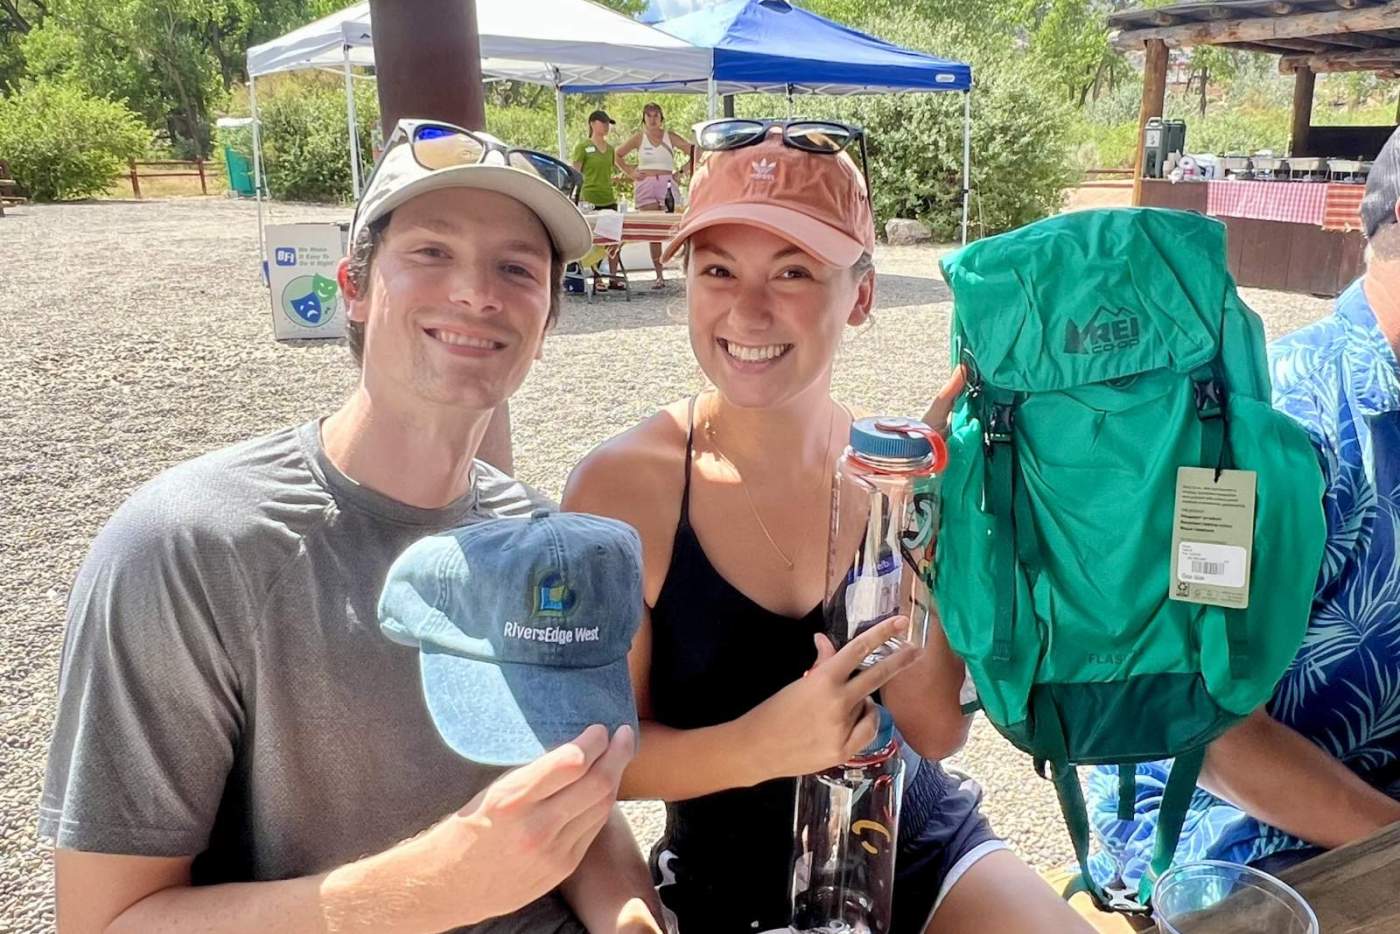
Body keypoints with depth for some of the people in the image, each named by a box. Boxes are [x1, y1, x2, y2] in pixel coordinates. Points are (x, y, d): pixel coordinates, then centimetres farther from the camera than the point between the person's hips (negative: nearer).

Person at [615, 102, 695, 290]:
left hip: (667, 184, -1)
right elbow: (617, 155, 14)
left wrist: (683, 170, -3)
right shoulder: (639, 137, 9)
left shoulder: (670, 136, 7)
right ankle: (659, 276, 0)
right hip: (645, 186, 1)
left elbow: (695, 151, 7)